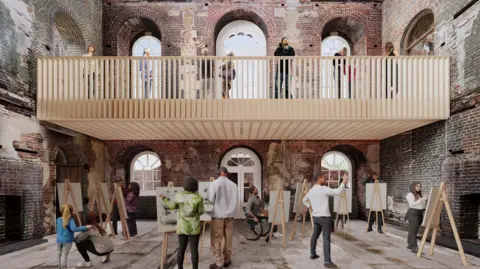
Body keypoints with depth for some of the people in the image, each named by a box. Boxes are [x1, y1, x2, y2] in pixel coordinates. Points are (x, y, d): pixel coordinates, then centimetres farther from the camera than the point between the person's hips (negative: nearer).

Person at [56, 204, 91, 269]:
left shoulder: (58, 220, 3)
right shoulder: (71, 220, -11)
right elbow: (74, 229, -27)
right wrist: (85, 227, -24)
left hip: (59, 240, 5)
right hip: (67, 241, -5)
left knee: (60, 254, 18)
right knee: (64, 254, -2)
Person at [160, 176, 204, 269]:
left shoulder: (179, 196, -6)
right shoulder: (198, 197, -13)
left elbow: (172, 206, 8)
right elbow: (200, 212, -5)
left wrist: (164, 199, 23)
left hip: (182, 227, 3)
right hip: (194, 227, -3)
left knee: (181, 249, 14)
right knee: (194, 250, 5)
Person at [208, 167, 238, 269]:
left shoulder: (214, 184, -10)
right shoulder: (233, 185, -2)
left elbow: (211, 199, -6)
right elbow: (236, 201, 1)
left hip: (218, 215, -3)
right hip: (229, 215, 3)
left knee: (216, 240, 5)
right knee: (228, 239, 15)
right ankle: (227, 260, 25)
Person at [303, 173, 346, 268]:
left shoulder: (311, 190, 10)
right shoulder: (323, 189, -15)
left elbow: (304, 200, 24)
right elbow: (337, 192, -20)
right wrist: (343, 182, -11)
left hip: (315, 216, 8)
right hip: (324, 217, -8)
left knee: (315, 235, 20)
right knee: (326, 238, -8)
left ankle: (312, 254, 32)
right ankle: (327, 261, -10)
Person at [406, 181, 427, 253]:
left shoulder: (419, 195, 17)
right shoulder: (410, 195, -7)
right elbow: (412, 204, -21)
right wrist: (421, 199, -26)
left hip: (420, 213, 8)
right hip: (413, 213, -8)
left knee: (414, 230, 11)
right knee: (413, 230, -10)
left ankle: (410, 244, 18)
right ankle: (414, 247, -13)